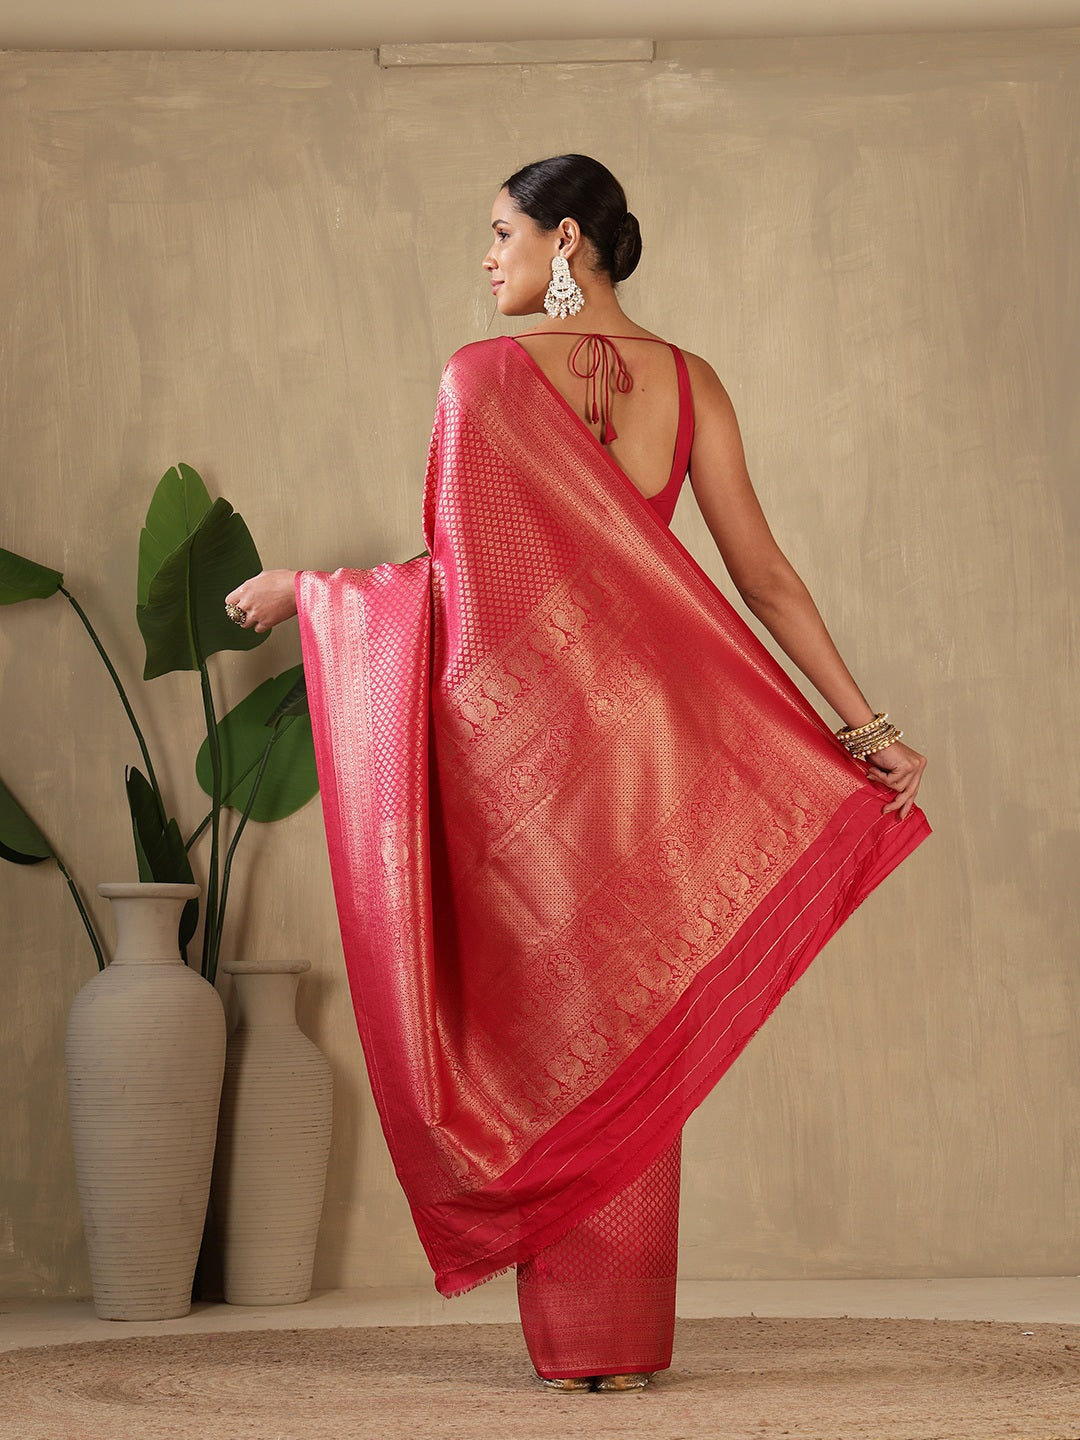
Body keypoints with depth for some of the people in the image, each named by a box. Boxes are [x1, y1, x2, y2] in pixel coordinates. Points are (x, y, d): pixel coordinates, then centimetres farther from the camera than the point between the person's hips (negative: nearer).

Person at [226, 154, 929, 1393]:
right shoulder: (689, 382, 5)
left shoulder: (485, 374, -8)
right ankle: (630, 1337, 15)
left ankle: (573, 1335, 9)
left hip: (522, 724, -4)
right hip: (644, 730, 4)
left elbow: (460, 576, -10)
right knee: (639, 1015, 11)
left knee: (545, 1016, 6)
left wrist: (302, 586, 5)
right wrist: (866, 724, 3)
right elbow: (763, 574, 0)